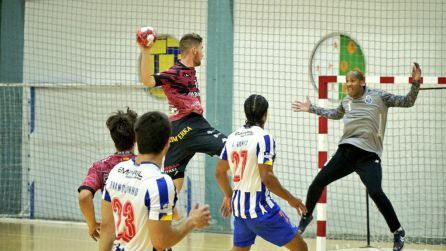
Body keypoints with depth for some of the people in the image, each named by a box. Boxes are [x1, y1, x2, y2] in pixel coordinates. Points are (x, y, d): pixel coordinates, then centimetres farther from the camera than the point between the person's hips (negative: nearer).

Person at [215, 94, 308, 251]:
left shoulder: (232, 138, 7)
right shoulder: (263, 138, -14)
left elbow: (219, 173, 16)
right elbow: (267, 177, -21)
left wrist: (228, 197, 33)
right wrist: (291, 199, -10)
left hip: (238, 206, 7)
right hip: (260, 208, -7)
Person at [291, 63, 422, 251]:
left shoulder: (378, 96, 0)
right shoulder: (347, 101, 15)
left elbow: (407, 102, 2)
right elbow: (335, 114, 37)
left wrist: (415, 83, -12)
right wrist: (311, 109, 39)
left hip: (368, 155, -5)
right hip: (346, 151, 5)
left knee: (375, 192, -25)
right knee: (317, 183, 5)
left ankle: (398, 231, -7)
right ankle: (307, 216, 34)